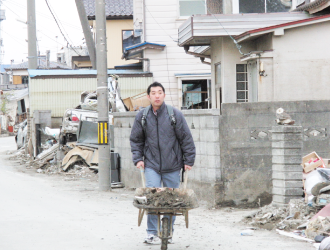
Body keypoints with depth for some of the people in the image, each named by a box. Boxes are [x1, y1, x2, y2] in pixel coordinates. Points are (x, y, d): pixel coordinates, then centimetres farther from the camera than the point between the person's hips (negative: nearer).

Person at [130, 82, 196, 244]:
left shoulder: (175, 115, -2)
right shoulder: (142, 116, 3)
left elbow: (186, 139, 2)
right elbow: (136, 140, 14)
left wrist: (188, 161, 1)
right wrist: (138, 159, 3)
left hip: (172, 166, 0)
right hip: (151, 165, 0)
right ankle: (152, 233, -4)